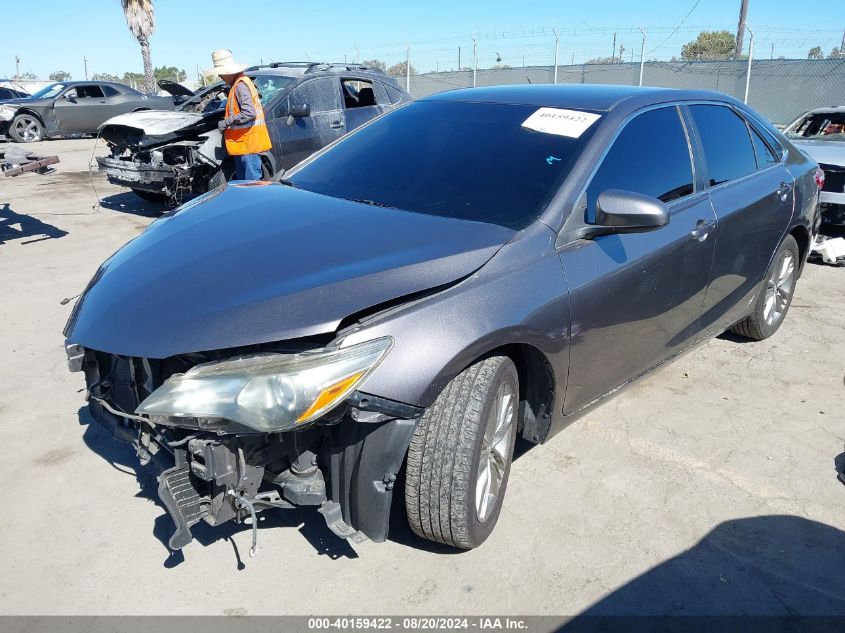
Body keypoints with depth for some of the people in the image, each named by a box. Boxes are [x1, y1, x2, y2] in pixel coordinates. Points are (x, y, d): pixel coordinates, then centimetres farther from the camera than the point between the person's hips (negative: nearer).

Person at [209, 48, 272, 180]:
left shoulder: (241, 85, -15)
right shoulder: (237, 83, 17)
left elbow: (249, 113, -24)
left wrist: (226, 122, -18)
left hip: (248, 141, -11)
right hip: (241, 142, 11)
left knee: (252, 180, -8)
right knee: (242, 180, 16)